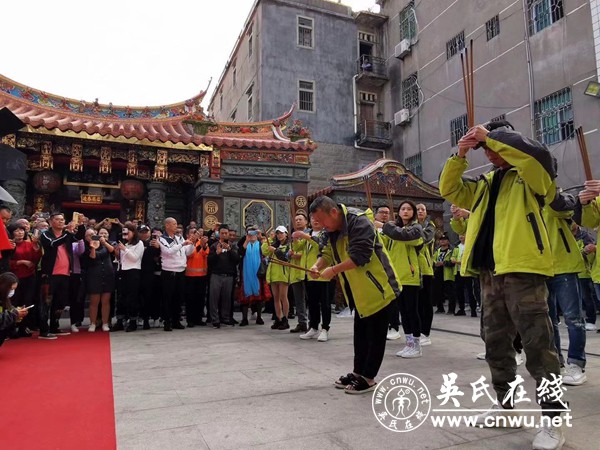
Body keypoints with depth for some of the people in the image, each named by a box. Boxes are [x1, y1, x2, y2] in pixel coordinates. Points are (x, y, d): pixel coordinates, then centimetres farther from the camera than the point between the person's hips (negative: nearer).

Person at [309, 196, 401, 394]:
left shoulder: (359, 222, -24)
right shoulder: (333, 228, 4)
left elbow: (359, 256, -31)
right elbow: (329, 251, 3)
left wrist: (334, 270, -29)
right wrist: (318, 266, -16)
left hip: (378, 287, -9)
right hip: (361, 290, 9)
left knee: (375, 334, 1)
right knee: (360, 332, 16)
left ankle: (368, 378, 11)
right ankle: (359, 372, 28)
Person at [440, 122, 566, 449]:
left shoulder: (530, 175, 2)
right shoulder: (486, 184, 21)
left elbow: (539, 155, -21)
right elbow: (450, 190, 15)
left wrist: (492, 136, -13)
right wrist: (459, 156, 1)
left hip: (522, 269, -7)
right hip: (491, 272, 7)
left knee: (537, 345, -5)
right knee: (496, 342, 14)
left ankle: (552, 420, 6)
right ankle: (504, 404, 28)